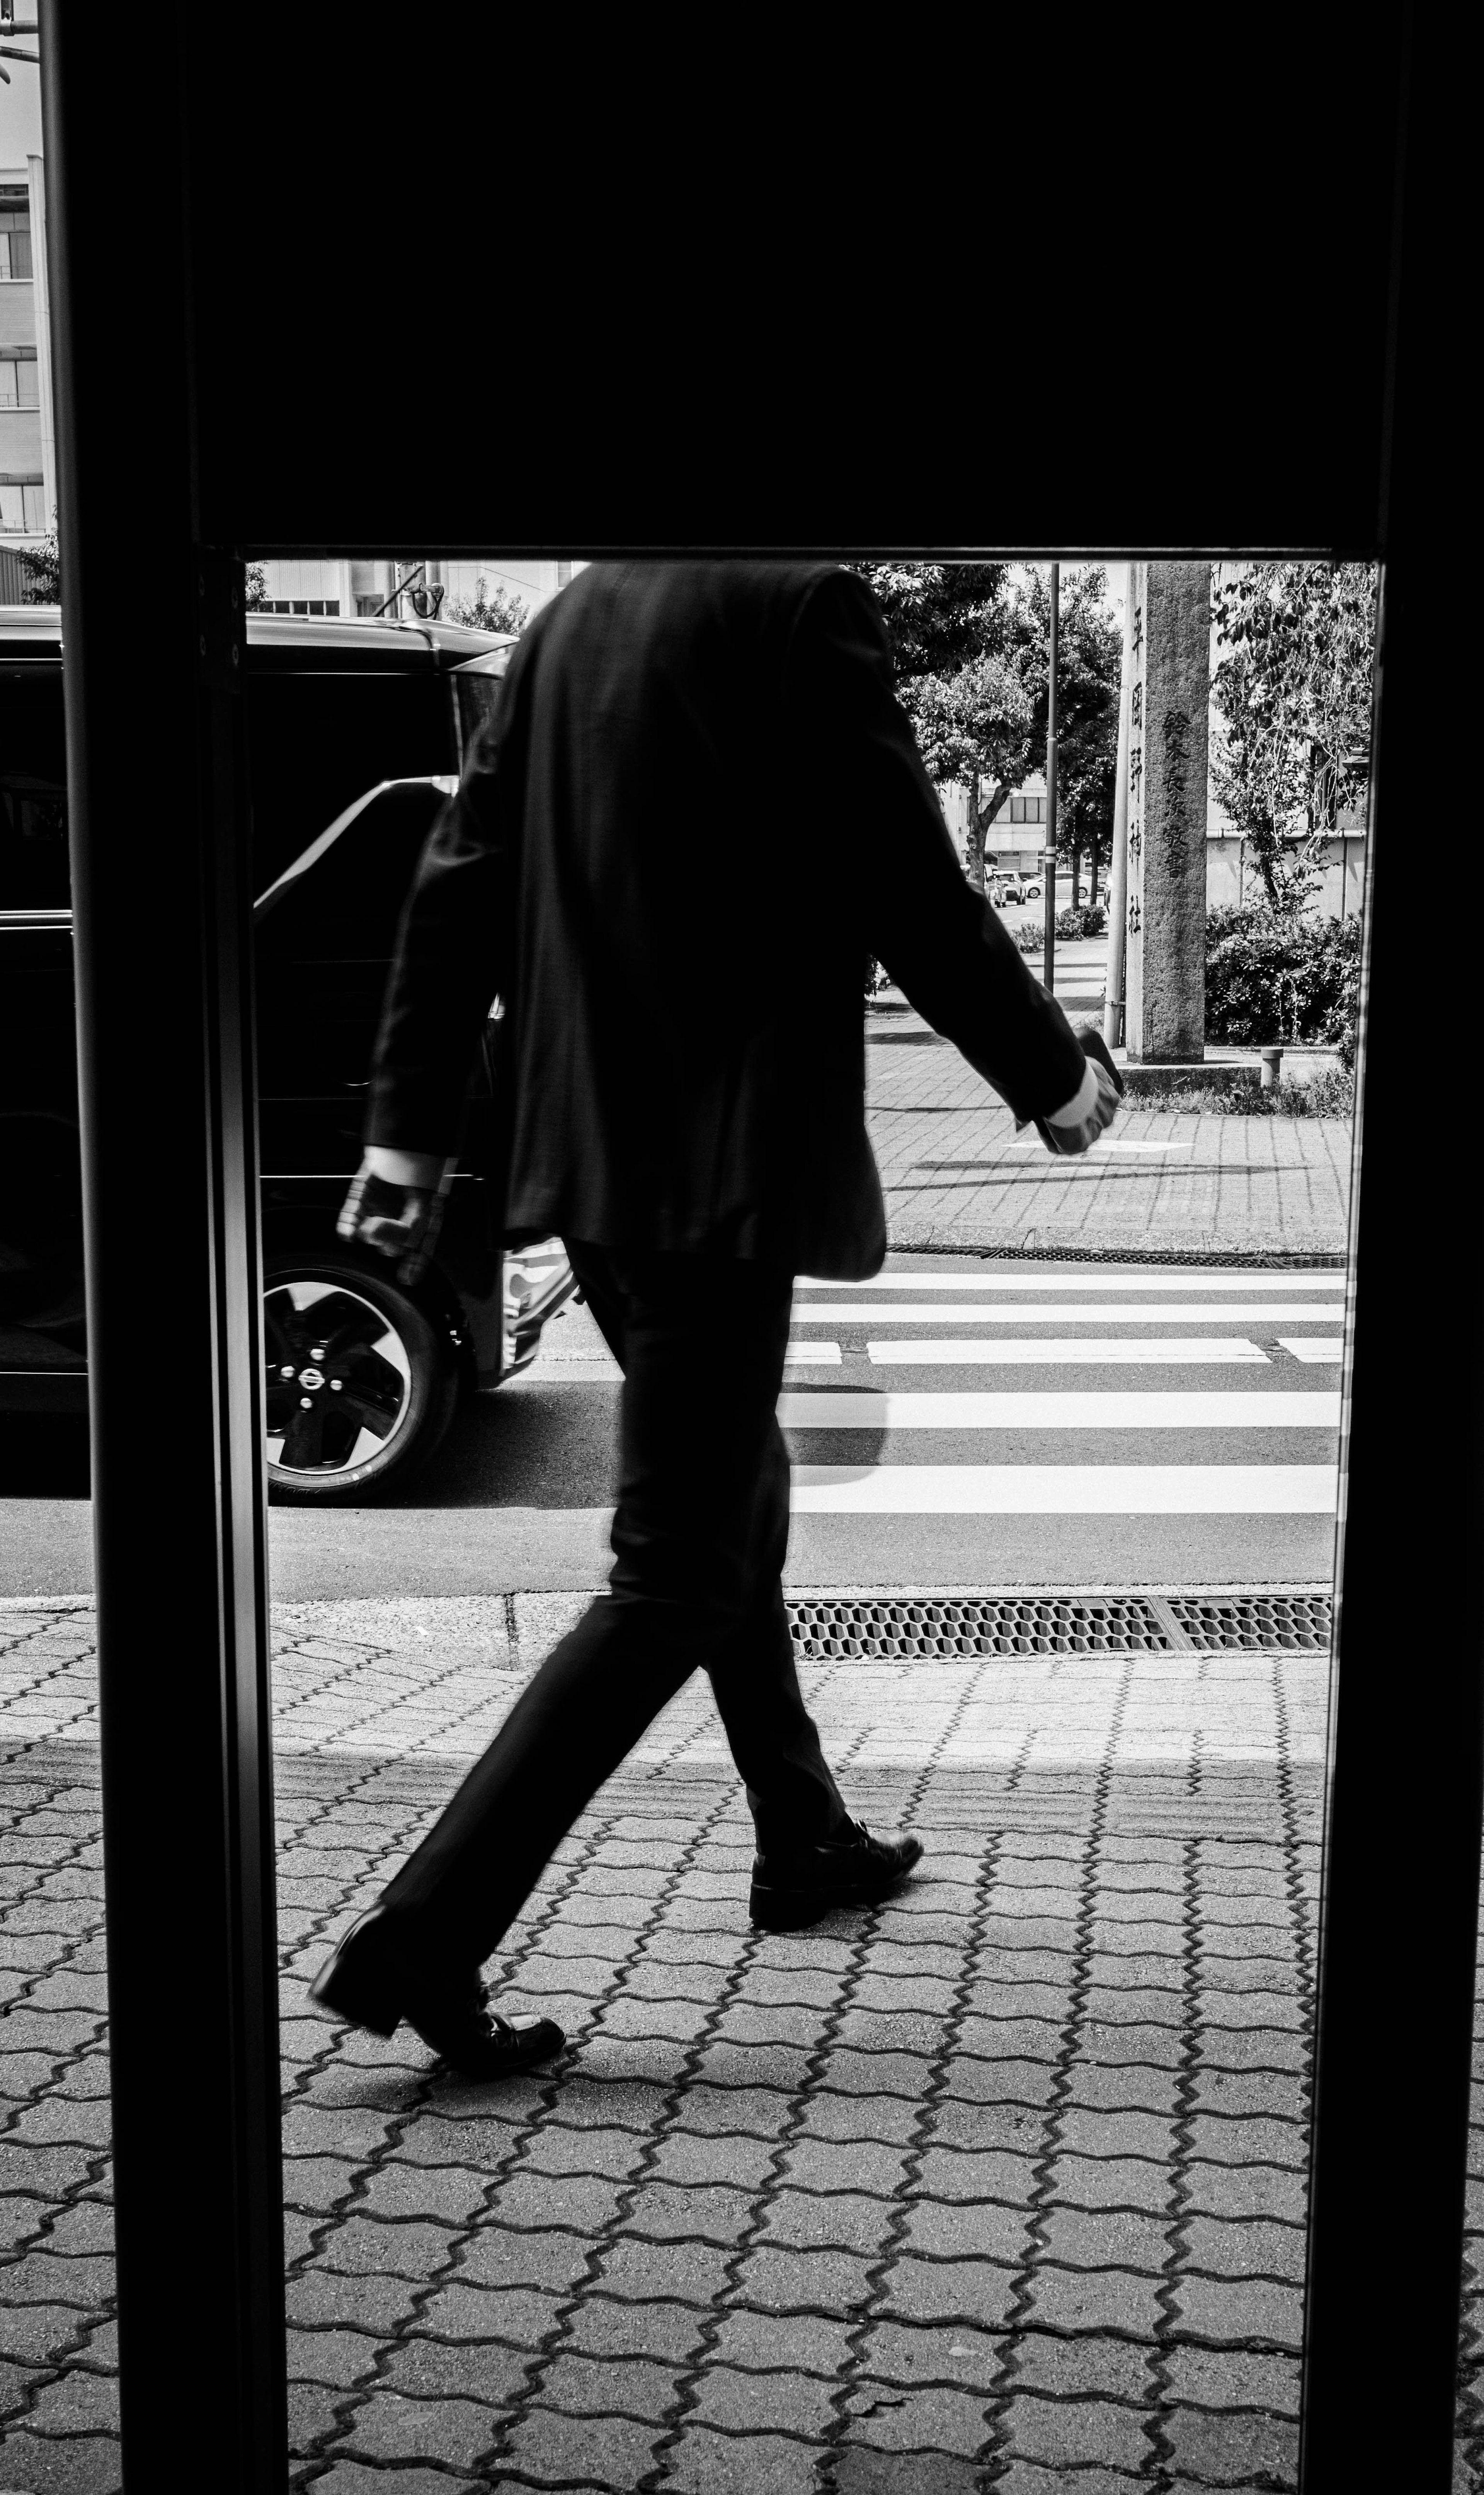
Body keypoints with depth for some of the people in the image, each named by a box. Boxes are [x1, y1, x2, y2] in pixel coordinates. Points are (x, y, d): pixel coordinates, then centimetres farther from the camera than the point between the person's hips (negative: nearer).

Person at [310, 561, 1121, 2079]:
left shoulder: (577, 614, 11)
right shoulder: (804, 603, -12)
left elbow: (460, 875, 10)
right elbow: (910, 887, -12)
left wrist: (408, 1125, 13)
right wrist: (1055, 1076, 3)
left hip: (591, 1155, 9)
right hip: (723, 1156, -9)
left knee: (734, 1505, 23)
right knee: (676, 1583, -2)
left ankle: (803, 1843, 39)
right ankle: (422, 1940, -4)